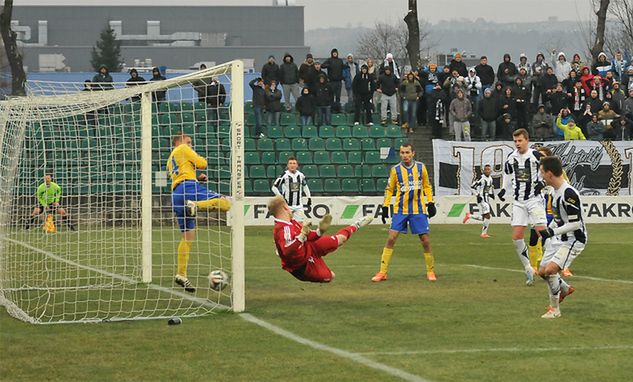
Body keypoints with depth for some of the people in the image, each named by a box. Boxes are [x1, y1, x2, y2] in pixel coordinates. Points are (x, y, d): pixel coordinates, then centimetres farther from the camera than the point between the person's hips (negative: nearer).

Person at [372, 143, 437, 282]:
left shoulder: (421, 167, 1)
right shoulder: (395, 170, -2)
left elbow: (427, 186, 12)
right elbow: (389, 189, 6)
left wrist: (430, 203, 5)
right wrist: (385, 207, 0)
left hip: (418, 210, 1)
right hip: (400, 210, -1)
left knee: (425, 241, -1)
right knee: (391, 238, -9)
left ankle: (430, 271, 16)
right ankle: (382, 272, -4)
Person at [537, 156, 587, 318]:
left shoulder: (569, 194, -25)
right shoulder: (556, 191, 5)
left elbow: (576, 223, -25)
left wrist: (551, 232, -22)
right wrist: (546, 232, 11)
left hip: (573, 240, -10)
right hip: (558, 238, 10)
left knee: (550, 269, -22)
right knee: (542, 271, 13)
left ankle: (555, 309, -6)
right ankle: (565, 289, 41)